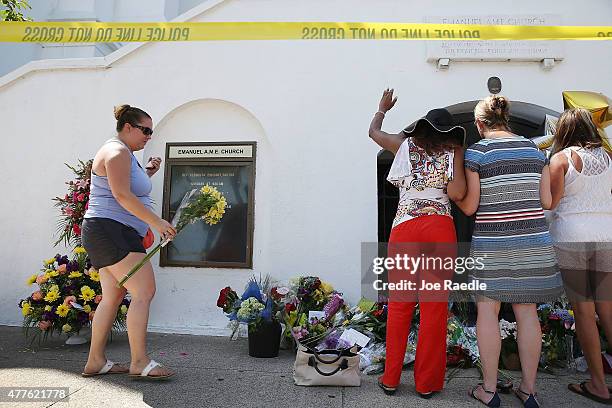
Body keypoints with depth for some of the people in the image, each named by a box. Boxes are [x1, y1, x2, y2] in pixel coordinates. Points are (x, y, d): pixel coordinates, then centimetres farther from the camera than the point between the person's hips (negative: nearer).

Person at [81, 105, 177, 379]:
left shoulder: (123, 153, 23)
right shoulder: (117, 151, -10)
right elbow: (122, 195, -20)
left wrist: (147, 174, 15)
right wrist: (156, 222, -20)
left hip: (106, 234, 11)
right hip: (111, 231, -11)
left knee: (113, 297, 10)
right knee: (144, 292, -14)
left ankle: (95, 362, 16)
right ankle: (139, 362, -9)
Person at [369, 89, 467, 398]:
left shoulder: (406, 145, 13)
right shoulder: (451, 153, 10)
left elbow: (373, 131, 29)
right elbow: (456, 194, -5)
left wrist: (383, 108, 46)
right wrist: (458, 157, 8)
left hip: (405, 228, 1)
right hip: (440, 228, 0)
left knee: (400, 304, 7)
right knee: (434, 306, 5)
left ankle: (390, 379, 15)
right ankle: (427, 382, 15)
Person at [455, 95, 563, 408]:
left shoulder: (476, 152, -6)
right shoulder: (534, 149, 8)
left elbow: (469, 207, -7)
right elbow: (546, 201, 7)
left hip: (492, 242, -4)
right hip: (533, 240, 5)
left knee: (487, 311, 5)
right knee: (527, 311, 10)